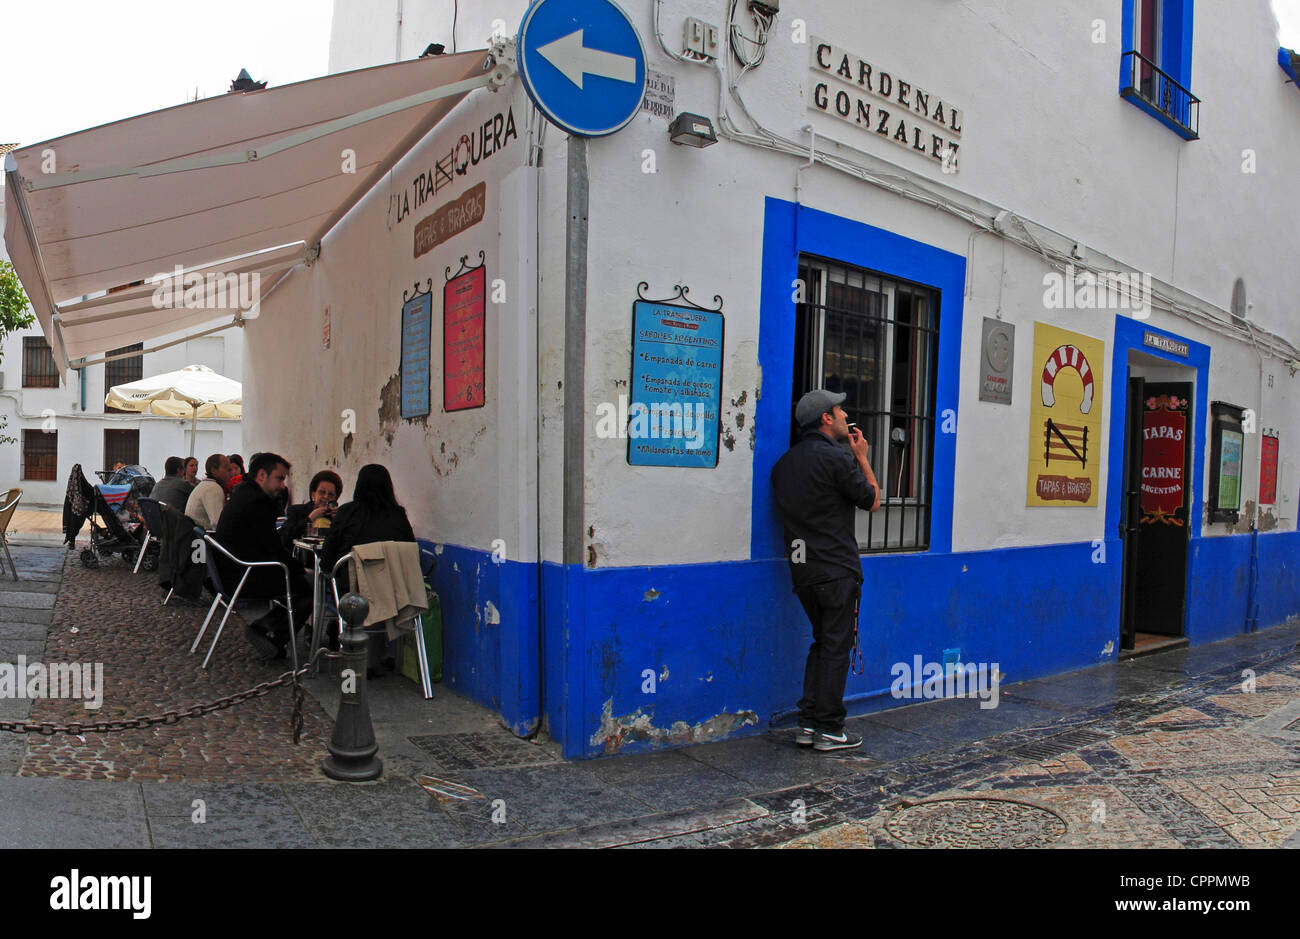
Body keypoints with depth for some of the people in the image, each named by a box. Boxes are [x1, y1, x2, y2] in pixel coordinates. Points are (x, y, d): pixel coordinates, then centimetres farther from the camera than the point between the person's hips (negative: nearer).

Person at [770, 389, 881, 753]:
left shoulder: (784, 463, 10)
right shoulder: (837, 457, -13)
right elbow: (872, 501, -3)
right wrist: (862, 457, 9)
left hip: (803, 569, 8)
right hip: (837, 569, -7)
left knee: (821, 642, 18)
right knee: (837, 647, 2)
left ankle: (808, 723, 19)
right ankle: (829, 730, 9)